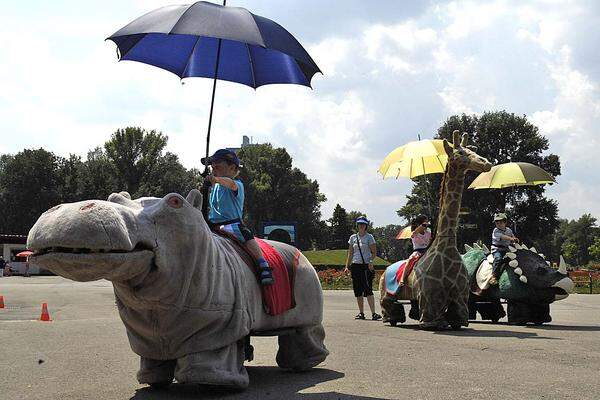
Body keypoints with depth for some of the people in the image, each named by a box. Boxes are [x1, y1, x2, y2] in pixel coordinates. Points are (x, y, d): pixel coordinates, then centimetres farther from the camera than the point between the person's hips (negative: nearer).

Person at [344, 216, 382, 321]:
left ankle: (373, 313, -15)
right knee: (358, 291, 5)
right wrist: (347, 266, 7)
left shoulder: (369, 237, 1)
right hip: (355, 266, 5)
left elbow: (374, 252, -1)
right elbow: (350, 253, 14)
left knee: (368, 290, -13)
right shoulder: (353, 237, 12)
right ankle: (361, 313, 13)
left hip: (366, 266, -4)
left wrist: (371, 261, -18)